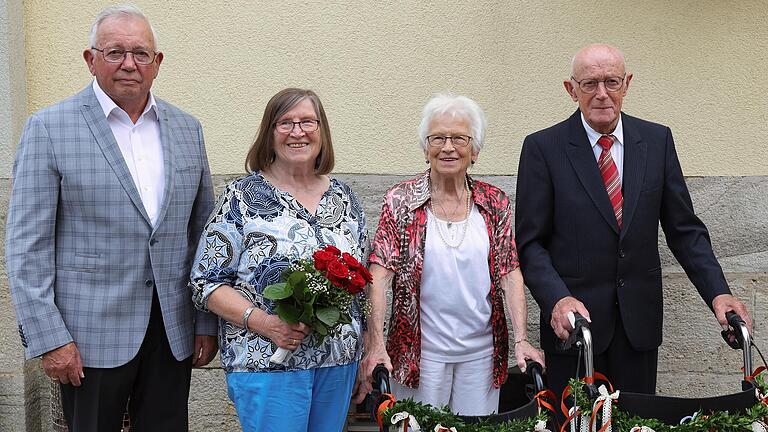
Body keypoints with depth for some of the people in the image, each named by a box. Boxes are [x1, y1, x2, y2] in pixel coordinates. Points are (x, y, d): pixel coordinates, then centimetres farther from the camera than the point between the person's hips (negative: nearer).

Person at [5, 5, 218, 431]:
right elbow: (27, 244, -7)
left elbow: (203, 231, 11)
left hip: (173, 330, 4)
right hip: (91, 335, -4)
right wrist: (48, 338, -12)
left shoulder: (186, 129, 9)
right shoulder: (49, 128, -5)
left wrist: (207, 322, 8)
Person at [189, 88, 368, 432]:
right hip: (267, 362, -4)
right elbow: (205, 281, -7)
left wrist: (367, 351, 5)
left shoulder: (344, 197, 8)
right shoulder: (242, 197, -5)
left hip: (338, 364, 5)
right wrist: (261, 321, -19)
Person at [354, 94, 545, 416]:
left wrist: (521, 339, -10)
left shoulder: (495, 203, 4)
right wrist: (376, 344, -21)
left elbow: (510, 274, 1)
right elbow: (380, 275, -11)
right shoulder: (401, 200, -4)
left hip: (481, 352, 2)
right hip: (420, 353, -2)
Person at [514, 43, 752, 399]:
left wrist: (717, 292, -8)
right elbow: (530, 241, -8)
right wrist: (558, 300, -23)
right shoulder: (543, 148, -6)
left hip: (639, 317, 3)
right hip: (572, 316, -2)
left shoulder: (657, 140, 4)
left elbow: (684, 228, 5)